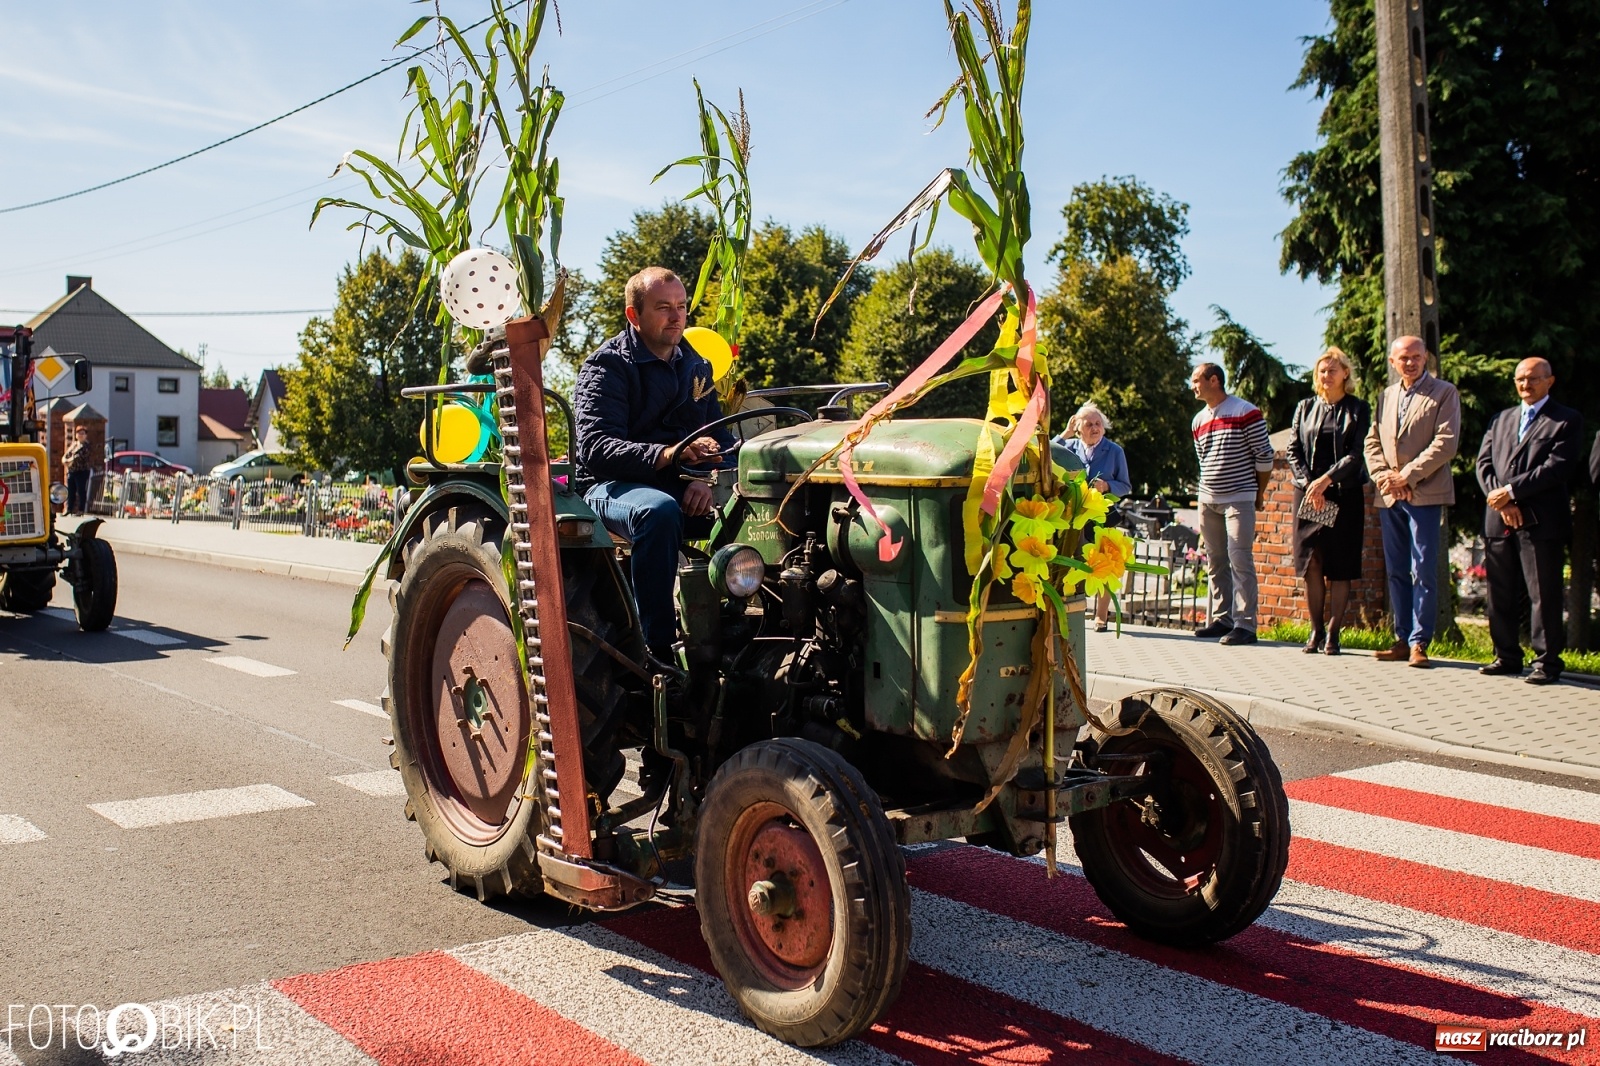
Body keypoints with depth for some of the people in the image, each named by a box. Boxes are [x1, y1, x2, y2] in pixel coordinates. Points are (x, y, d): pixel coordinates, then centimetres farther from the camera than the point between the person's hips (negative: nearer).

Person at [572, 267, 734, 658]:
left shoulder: (696, 366, 14)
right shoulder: (606, 367, -7)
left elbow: (719, 435, 7)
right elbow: (596, 449, -20)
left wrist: (706, 480, -17)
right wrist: (669, 454, -36)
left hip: (683, 487, 5)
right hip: (612, 486, -5)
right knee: (659, 511, -39)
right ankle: (660, 647, -35)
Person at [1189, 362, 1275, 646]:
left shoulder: (1246, 412, -7)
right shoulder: (1199, 420, 13)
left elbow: (1264, 456, -5)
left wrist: (1259, 493, 0)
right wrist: (1210, 489, 15)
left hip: (1239, 499, -7)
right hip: (1208, 501, 7)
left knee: (1239, 560, -12)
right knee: (1215, 563, 9)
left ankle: (1244, 624, -12)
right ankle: (1221, 619, 16)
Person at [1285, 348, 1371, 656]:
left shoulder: (1358, 409, 3)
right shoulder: (1305, 408, 12)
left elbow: (1356, 454, -6)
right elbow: (1293, 451, 7)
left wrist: (1326, 480, -15)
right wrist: (1308, 484, -7)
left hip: (1344, 494, -2)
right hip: (1308, 492, 2)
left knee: (1340, 566, -3)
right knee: (1311, 563, -2)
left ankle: (1332, 634, 2)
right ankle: (1316, 631, 6)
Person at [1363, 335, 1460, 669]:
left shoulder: (1444, 393, 0)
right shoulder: (1386, 396, 17)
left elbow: (1445, 443, -10)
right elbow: (1372, 442, 12)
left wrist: (1407, 476, -13)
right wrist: (1382, 475, -5)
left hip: (1424, 494, -6)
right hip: (1388, 496, 6)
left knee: (1423, 571, -6)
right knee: (1396, 571, 8)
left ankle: (1419, 642, -2)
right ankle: (1402, 639, 14)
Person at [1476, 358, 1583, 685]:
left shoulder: (1567, 421, 3)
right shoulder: (1502, 419, 20)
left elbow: (1558, 467, -10)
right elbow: (1484, 463, 10)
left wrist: (1511, 491, -13)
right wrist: (1501, 502, -6)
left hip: (1540, 522, -5)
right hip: (1498, 521, 5)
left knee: (1544, 595, -4)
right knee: (1501, 595, 8)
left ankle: (1547, 662, 3)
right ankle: (1507, 657, 18)